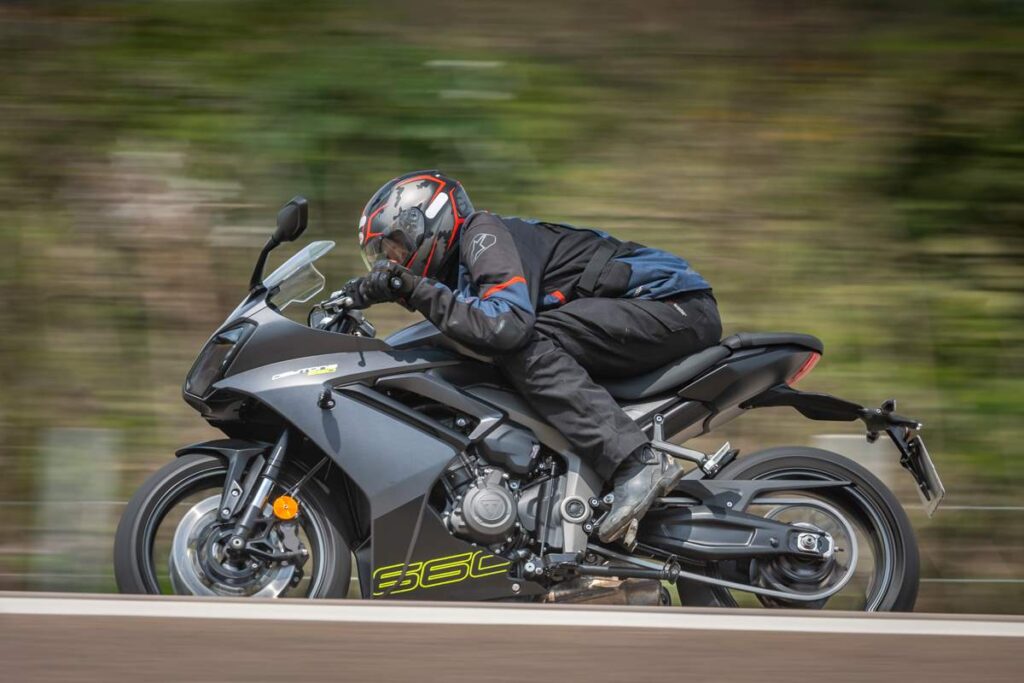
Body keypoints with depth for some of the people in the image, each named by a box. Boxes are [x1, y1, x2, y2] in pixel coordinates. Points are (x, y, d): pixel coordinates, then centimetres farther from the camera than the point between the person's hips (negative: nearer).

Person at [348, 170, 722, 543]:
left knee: (529, 345, -24)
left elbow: (510, 323, -26)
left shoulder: (482, 232, -10)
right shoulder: (461, 270, 20)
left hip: (675, 305, -10)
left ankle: (637, 464, -34)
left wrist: (419, 292, -20)